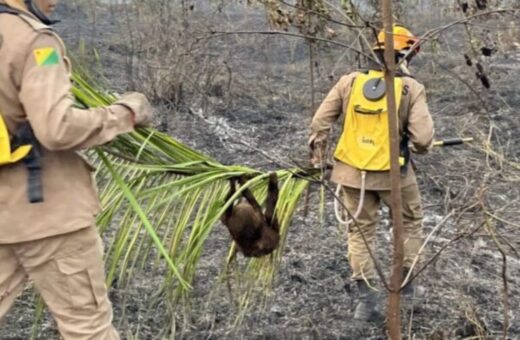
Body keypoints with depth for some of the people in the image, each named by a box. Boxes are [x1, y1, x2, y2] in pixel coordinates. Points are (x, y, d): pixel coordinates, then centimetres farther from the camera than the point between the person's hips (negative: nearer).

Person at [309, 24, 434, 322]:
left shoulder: (350, 82, -3)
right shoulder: (411, 88, -10)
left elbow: (320, 123, 0)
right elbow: (423, 138, -16)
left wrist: (317, 156, 15)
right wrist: (421, 147, 8)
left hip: (352, 172, 2)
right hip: (393, 172, -2)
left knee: (361, 230, 14)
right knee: (411, 221, 24)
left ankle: (368, 299, 16)